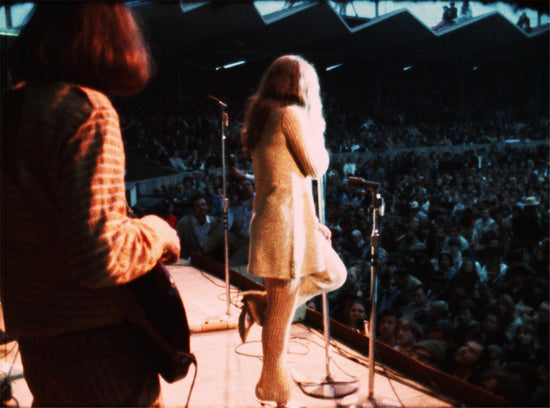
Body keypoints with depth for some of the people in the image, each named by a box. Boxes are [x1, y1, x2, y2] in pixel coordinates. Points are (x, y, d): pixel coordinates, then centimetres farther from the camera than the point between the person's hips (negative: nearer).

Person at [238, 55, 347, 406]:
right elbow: (316, 168, -6)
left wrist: (312, 222, 20)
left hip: (292, 219, 10)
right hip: (287, 221, -10)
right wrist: (317, 127, 7)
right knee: (281, 313, 2)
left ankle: (260, 304, 13)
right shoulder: (291, 114, -11)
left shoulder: (264, 117, 17)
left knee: (334, 274, 21)